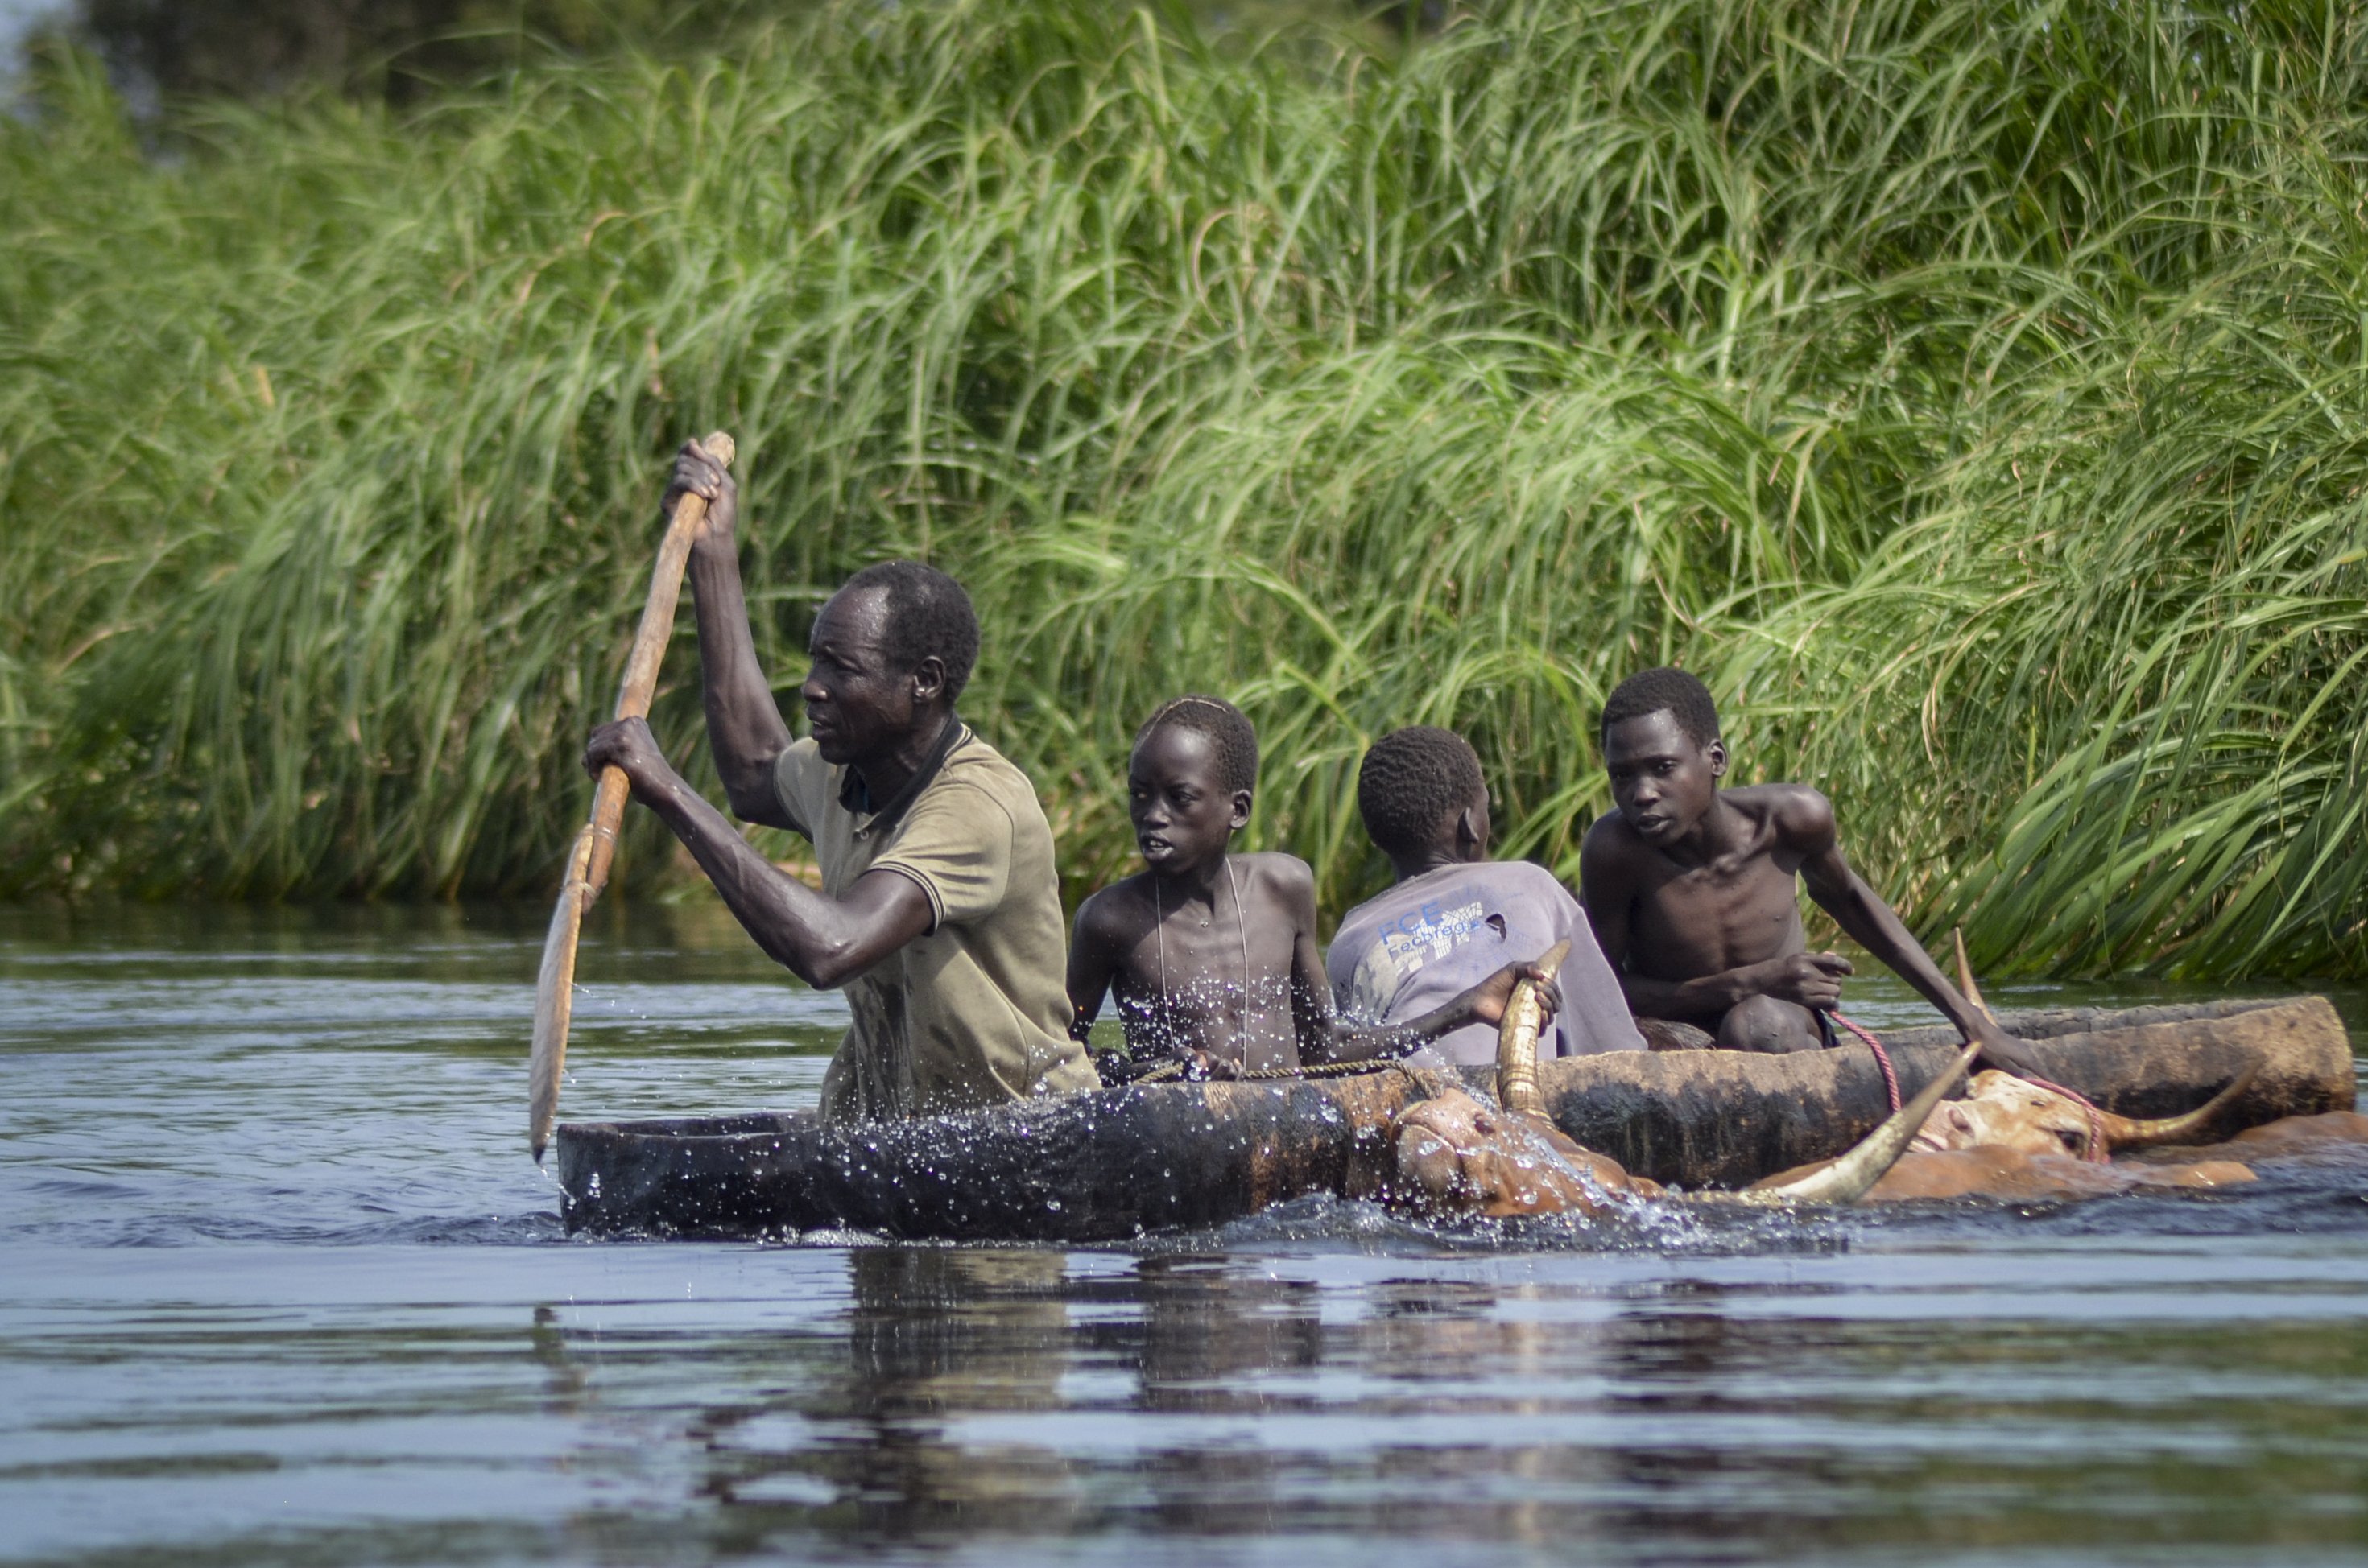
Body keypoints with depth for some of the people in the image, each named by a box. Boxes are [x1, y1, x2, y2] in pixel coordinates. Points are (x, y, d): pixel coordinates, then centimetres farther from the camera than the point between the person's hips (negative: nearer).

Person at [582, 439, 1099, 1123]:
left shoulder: (979, 805, -22)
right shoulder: (843, 775, 4)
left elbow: (830, 949, -36)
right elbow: (755, 775, 31)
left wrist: (669, 792, -30)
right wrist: (714, 553, 30)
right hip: (883, 1128, 8)